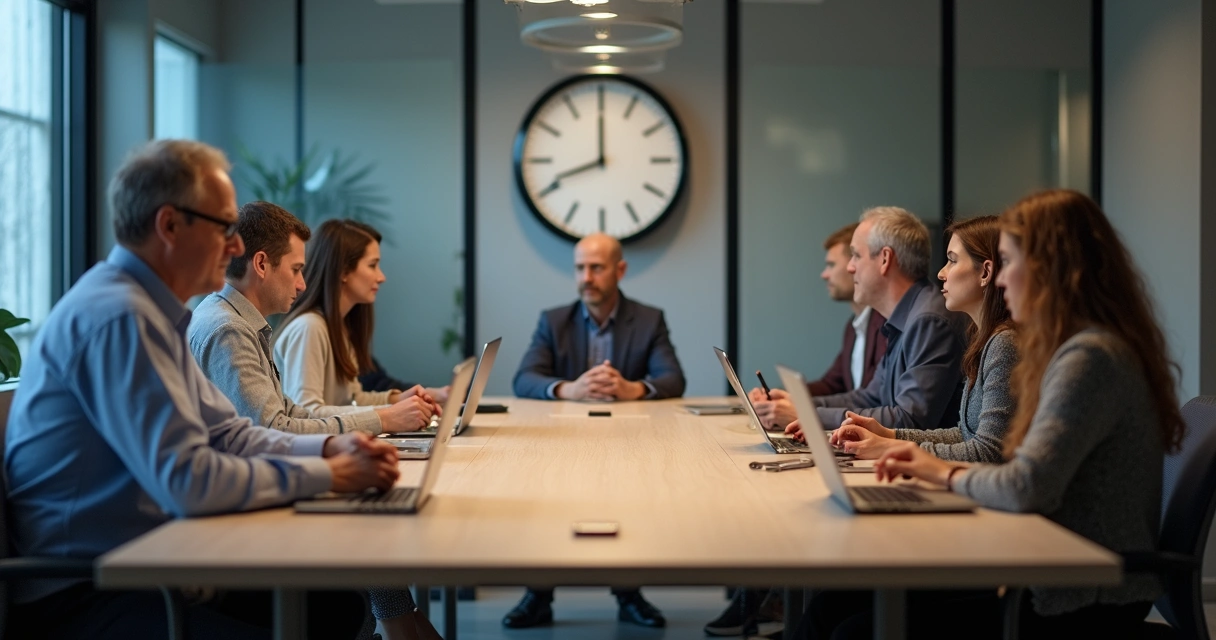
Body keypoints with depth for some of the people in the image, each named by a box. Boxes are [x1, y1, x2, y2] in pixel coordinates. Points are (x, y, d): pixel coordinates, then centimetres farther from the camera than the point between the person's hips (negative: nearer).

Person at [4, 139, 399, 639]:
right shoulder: (118, 316, -22)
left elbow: (226, 434, 14)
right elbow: (187, 480, -27)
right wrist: (329, 475, -18)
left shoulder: (151, 310, 11)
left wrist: (327, 447, -2)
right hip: (85, 594, -10)